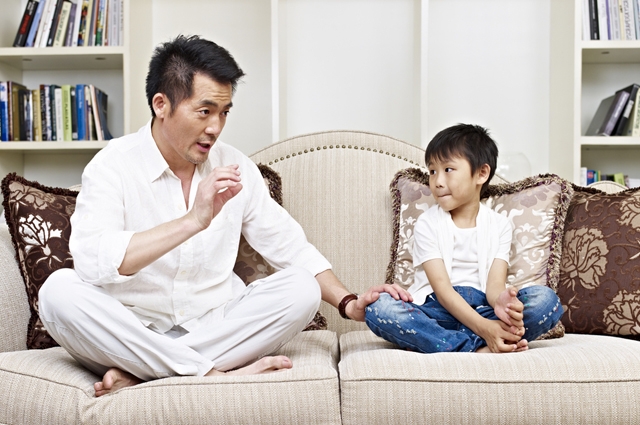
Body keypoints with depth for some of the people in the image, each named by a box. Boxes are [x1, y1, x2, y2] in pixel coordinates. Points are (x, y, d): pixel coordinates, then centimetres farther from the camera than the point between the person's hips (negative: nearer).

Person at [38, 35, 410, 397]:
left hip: (214, 326, 4)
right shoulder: (114, 166, -9)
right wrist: (193, 221, -33)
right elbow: (92, 262, -26)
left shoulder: (235, 167, 4)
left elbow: (290, 246, 8)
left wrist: (349, 303, -5)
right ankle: (212, 374, -27)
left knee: (302, 288, -19)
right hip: (134, 331, -3)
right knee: (59, 290, -28)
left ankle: (138, 374, -22)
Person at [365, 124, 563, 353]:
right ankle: (480, 349, -32)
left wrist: (501, 302, -31)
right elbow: (441, 288, -11)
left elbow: (495, 284, -4)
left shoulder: (499, 225, 7)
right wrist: (482, 327, -28)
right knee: (379, 307, -31)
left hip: (481, 307, 2)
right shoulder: (427, 223, 0)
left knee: (546, 299, -22)